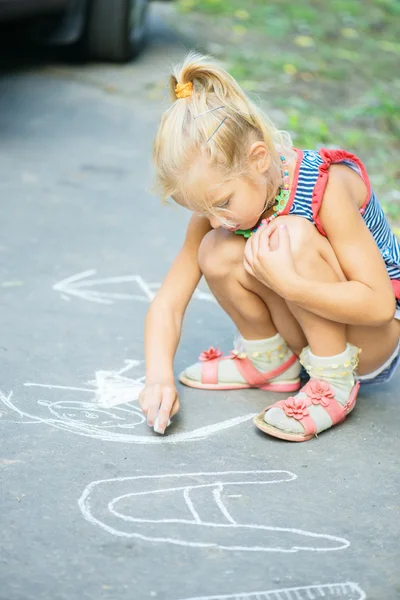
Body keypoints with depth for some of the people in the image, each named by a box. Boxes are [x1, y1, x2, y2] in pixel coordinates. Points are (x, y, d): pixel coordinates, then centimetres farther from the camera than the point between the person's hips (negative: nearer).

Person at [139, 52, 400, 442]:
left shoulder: (327, 188, -28)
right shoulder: (216, 196, -11)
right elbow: (167, 304, -10)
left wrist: (286, 282, -41)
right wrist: (159, 376, -28)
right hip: (308, 334, 6)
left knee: (294, 235, -31)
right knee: (217, 254, -19)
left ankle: (335, 385, -19)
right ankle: (270, 361, 4)